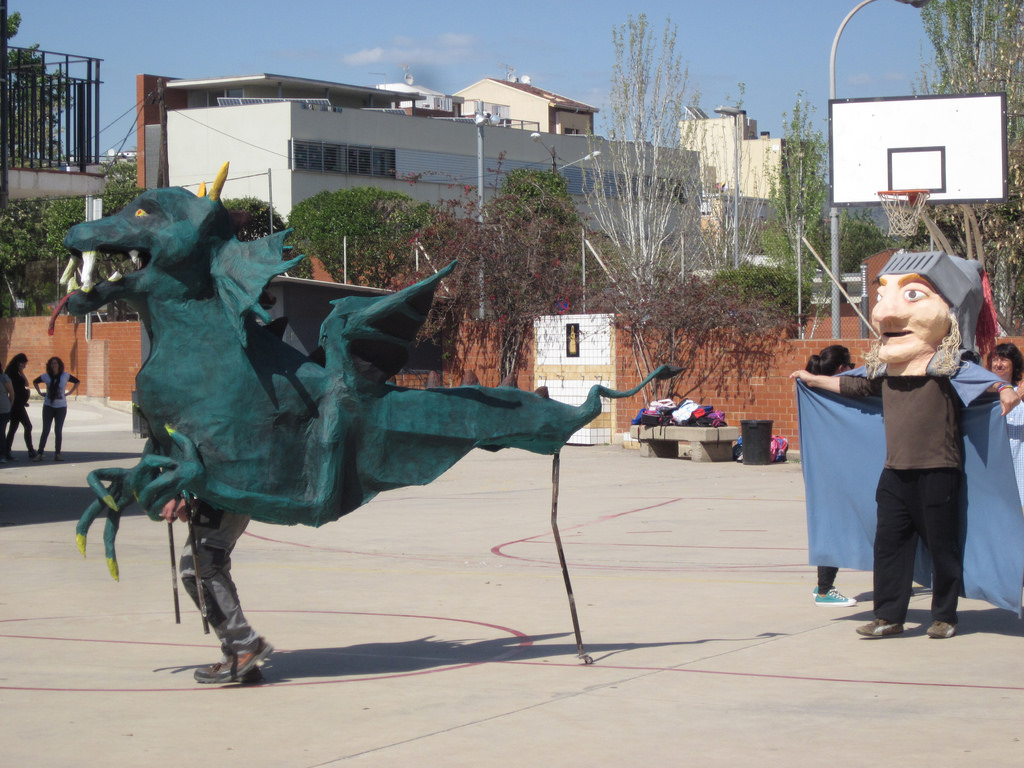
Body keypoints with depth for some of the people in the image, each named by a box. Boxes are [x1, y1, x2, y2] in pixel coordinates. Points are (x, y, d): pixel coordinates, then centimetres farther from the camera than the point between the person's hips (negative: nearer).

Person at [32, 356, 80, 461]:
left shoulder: (65, 376, -3)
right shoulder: (45, 377, -1)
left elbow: (76, 382, 11)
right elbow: (35, 382, 18)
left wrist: (69, 393, 3)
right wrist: (39, 393, 7)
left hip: (61, 406, 0)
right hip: (48, 406, 0)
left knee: (58, 431, 4)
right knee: (45, 431, -5)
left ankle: (57, 454, 9)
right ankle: (39, 454, -2)